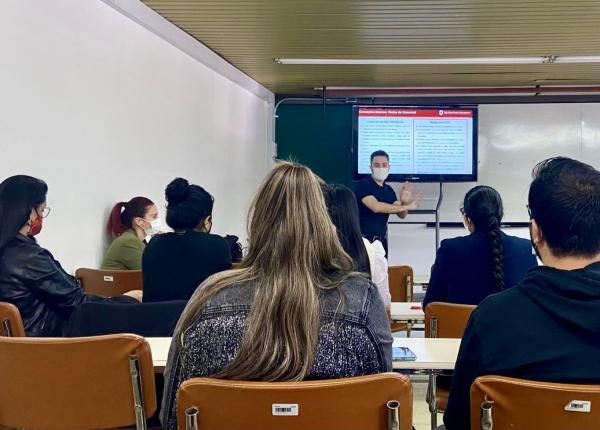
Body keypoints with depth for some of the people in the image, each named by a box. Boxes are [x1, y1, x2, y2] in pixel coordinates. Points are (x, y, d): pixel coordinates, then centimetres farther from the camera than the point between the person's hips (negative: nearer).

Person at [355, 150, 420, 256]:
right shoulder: (363, 185, -10)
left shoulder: (389, 190, 10)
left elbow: (402, 215, 8)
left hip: (382, 239, 6)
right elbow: (376, 207, -24)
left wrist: (404, 202, -15)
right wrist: (406, 206, -21)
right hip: (363, 238, -6)